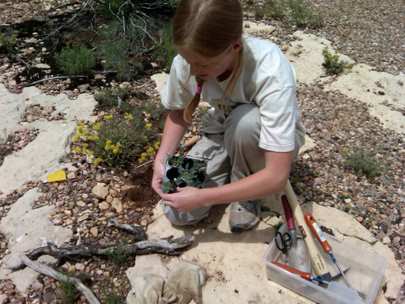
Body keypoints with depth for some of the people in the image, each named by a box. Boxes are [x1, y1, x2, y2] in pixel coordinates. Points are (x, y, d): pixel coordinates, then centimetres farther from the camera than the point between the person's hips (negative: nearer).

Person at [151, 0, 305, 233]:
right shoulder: (186, 61, -24)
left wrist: (203, 196, -34)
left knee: (244, 119, -38)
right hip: (223, 133, 3)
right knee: (178, 212, -12)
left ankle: (247, 190, -8)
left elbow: (277, 177, -36)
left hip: (268, 138, -3)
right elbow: (178, 114, -2)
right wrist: (161, 159, -18)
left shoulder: (271, 72, -37)